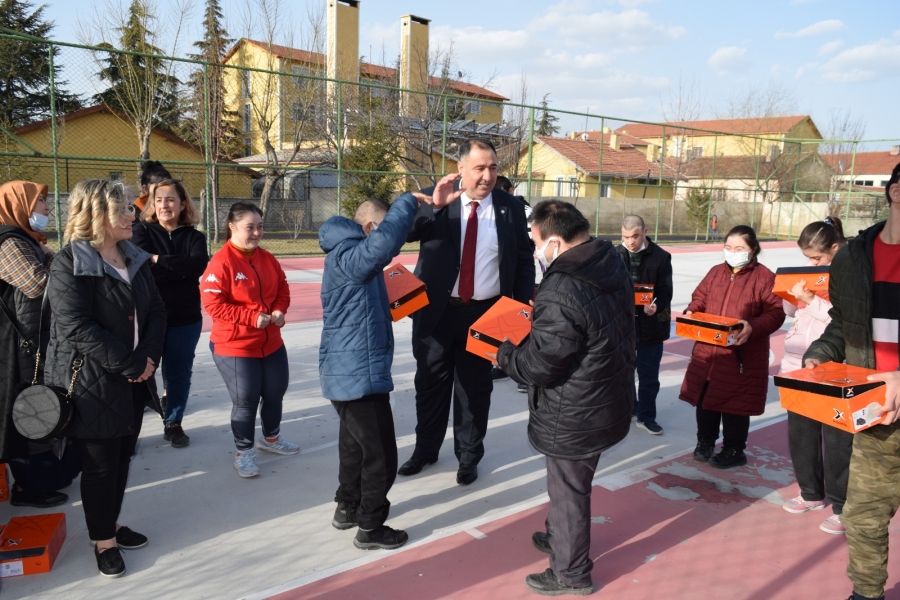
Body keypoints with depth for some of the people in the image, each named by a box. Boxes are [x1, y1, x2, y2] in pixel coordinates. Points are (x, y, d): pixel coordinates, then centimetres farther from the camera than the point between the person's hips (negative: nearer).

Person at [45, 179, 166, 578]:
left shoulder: (136, 258, 7)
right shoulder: (69, 264, -14)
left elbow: (156, 311, 5)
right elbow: (77, 327, -22)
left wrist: (148, 357, -10)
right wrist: (130, 365, -20)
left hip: (133, 379, 6)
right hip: (92, 383, -6)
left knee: (122, 457, 16)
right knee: (100, 463, 6)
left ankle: (111, 524, 35)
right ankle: (103, 541, 24)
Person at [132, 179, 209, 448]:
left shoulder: (194, 236, 4)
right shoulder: (143, 231, 0)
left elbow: (198, 265, -17)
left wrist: (160, 260, -18)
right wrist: (181, 269, -17)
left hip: (185, 318, 2)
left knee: (179, 372, 10)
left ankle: (173, 423, 26)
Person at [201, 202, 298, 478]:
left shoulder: (267, 259, 4)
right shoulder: (220, 262, -17)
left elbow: (283, 289, 11)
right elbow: (213, 304, -21)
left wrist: (278, 310, -10)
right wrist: (253, 317, -25)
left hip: (271, 342, 7)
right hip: (235, 346, -7)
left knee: (276, 392, 19)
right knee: (245, 401, 2)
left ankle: (271, 438, 42)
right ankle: (244, 452, 23)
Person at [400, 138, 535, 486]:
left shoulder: (511, 208, -1)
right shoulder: (433, 198, -4)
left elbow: (524, 262, 5)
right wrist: (434, 204, -35)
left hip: (484, 314, 0)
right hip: (437, 311, 0)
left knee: (474, 388, 12)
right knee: (430, 385, 14)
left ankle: (468, 456, 31)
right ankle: (425, 450, 35)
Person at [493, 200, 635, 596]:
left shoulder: (559, 296, -31)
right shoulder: (614, 266, -1)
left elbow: (536, 367, -25)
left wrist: (503, 352, -6)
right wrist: (538, 321, 10)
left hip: (574, 418, -9)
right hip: (609, 400, 9)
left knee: (567, 489, 11)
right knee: (570, 483, 28)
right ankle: (559, 537, 50)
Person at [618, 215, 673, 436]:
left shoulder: (661, 257, -7)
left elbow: (665, 291, -9)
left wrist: (656, 306, -30)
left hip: (650, 325, -2)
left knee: (648, 374, 7)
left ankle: (646, 416, 21)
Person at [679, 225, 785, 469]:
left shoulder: (764, 277, -7)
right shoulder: (716, 272, 10)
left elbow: (775, 314, -11)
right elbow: (700, 298, 17)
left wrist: (753, 327, -28)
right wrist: (691, 312, -4)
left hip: (741, 355, -5)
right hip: (707, 349, 5)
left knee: (734, 403, 5)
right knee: (704, 398, 14)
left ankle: (734, 451, 23)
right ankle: (705, 441, 34)